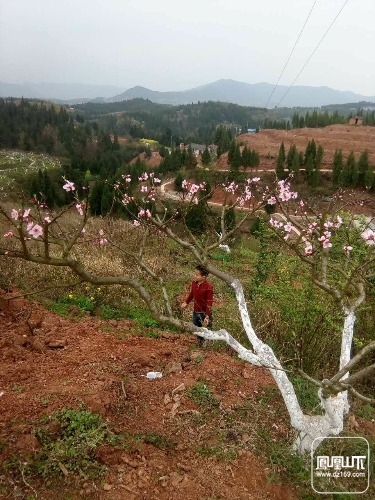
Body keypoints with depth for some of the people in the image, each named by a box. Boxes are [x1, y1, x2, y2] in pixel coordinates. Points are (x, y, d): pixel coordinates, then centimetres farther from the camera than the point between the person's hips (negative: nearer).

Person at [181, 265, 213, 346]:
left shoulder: (208, 287, -23)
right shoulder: (194, 283, -5)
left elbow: (209, 303, -21)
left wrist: (207, 316, -24)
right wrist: (186, 302, 0)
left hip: (204, 313, -6)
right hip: (195, 312, 6)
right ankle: (200, 345, 40)